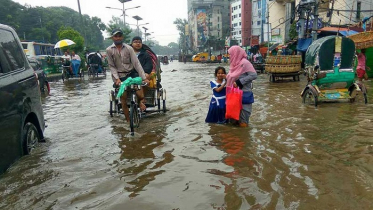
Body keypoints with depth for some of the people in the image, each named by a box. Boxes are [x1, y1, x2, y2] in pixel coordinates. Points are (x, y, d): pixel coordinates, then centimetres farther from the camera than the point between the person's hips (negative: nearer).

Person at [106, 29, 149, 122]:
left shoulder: (128, 48, -7)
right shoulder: (109, 50, -5)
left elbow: (136, 63, -10)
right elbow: (112, 66, -2)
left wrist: (144, 77, -15)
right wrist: (117, 78, -15)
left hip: (132, 73, 0)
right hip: (120, 76, 0)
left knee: (141, 96, -11)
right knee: (123, 101, 2)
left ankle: (139, 102, 27)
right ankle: (128, 121, 19)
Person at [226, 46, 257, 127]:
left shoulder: (245, 62, -16)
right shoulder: (236, 62, 9)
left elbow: (254, 75, -20)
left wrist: (239, 82, -20)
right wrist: (227, 77, 0)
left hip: (244, 91, -8)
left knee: (243, 107, 3)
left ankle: (243, 122, 15)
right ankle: (237, 121, 28)